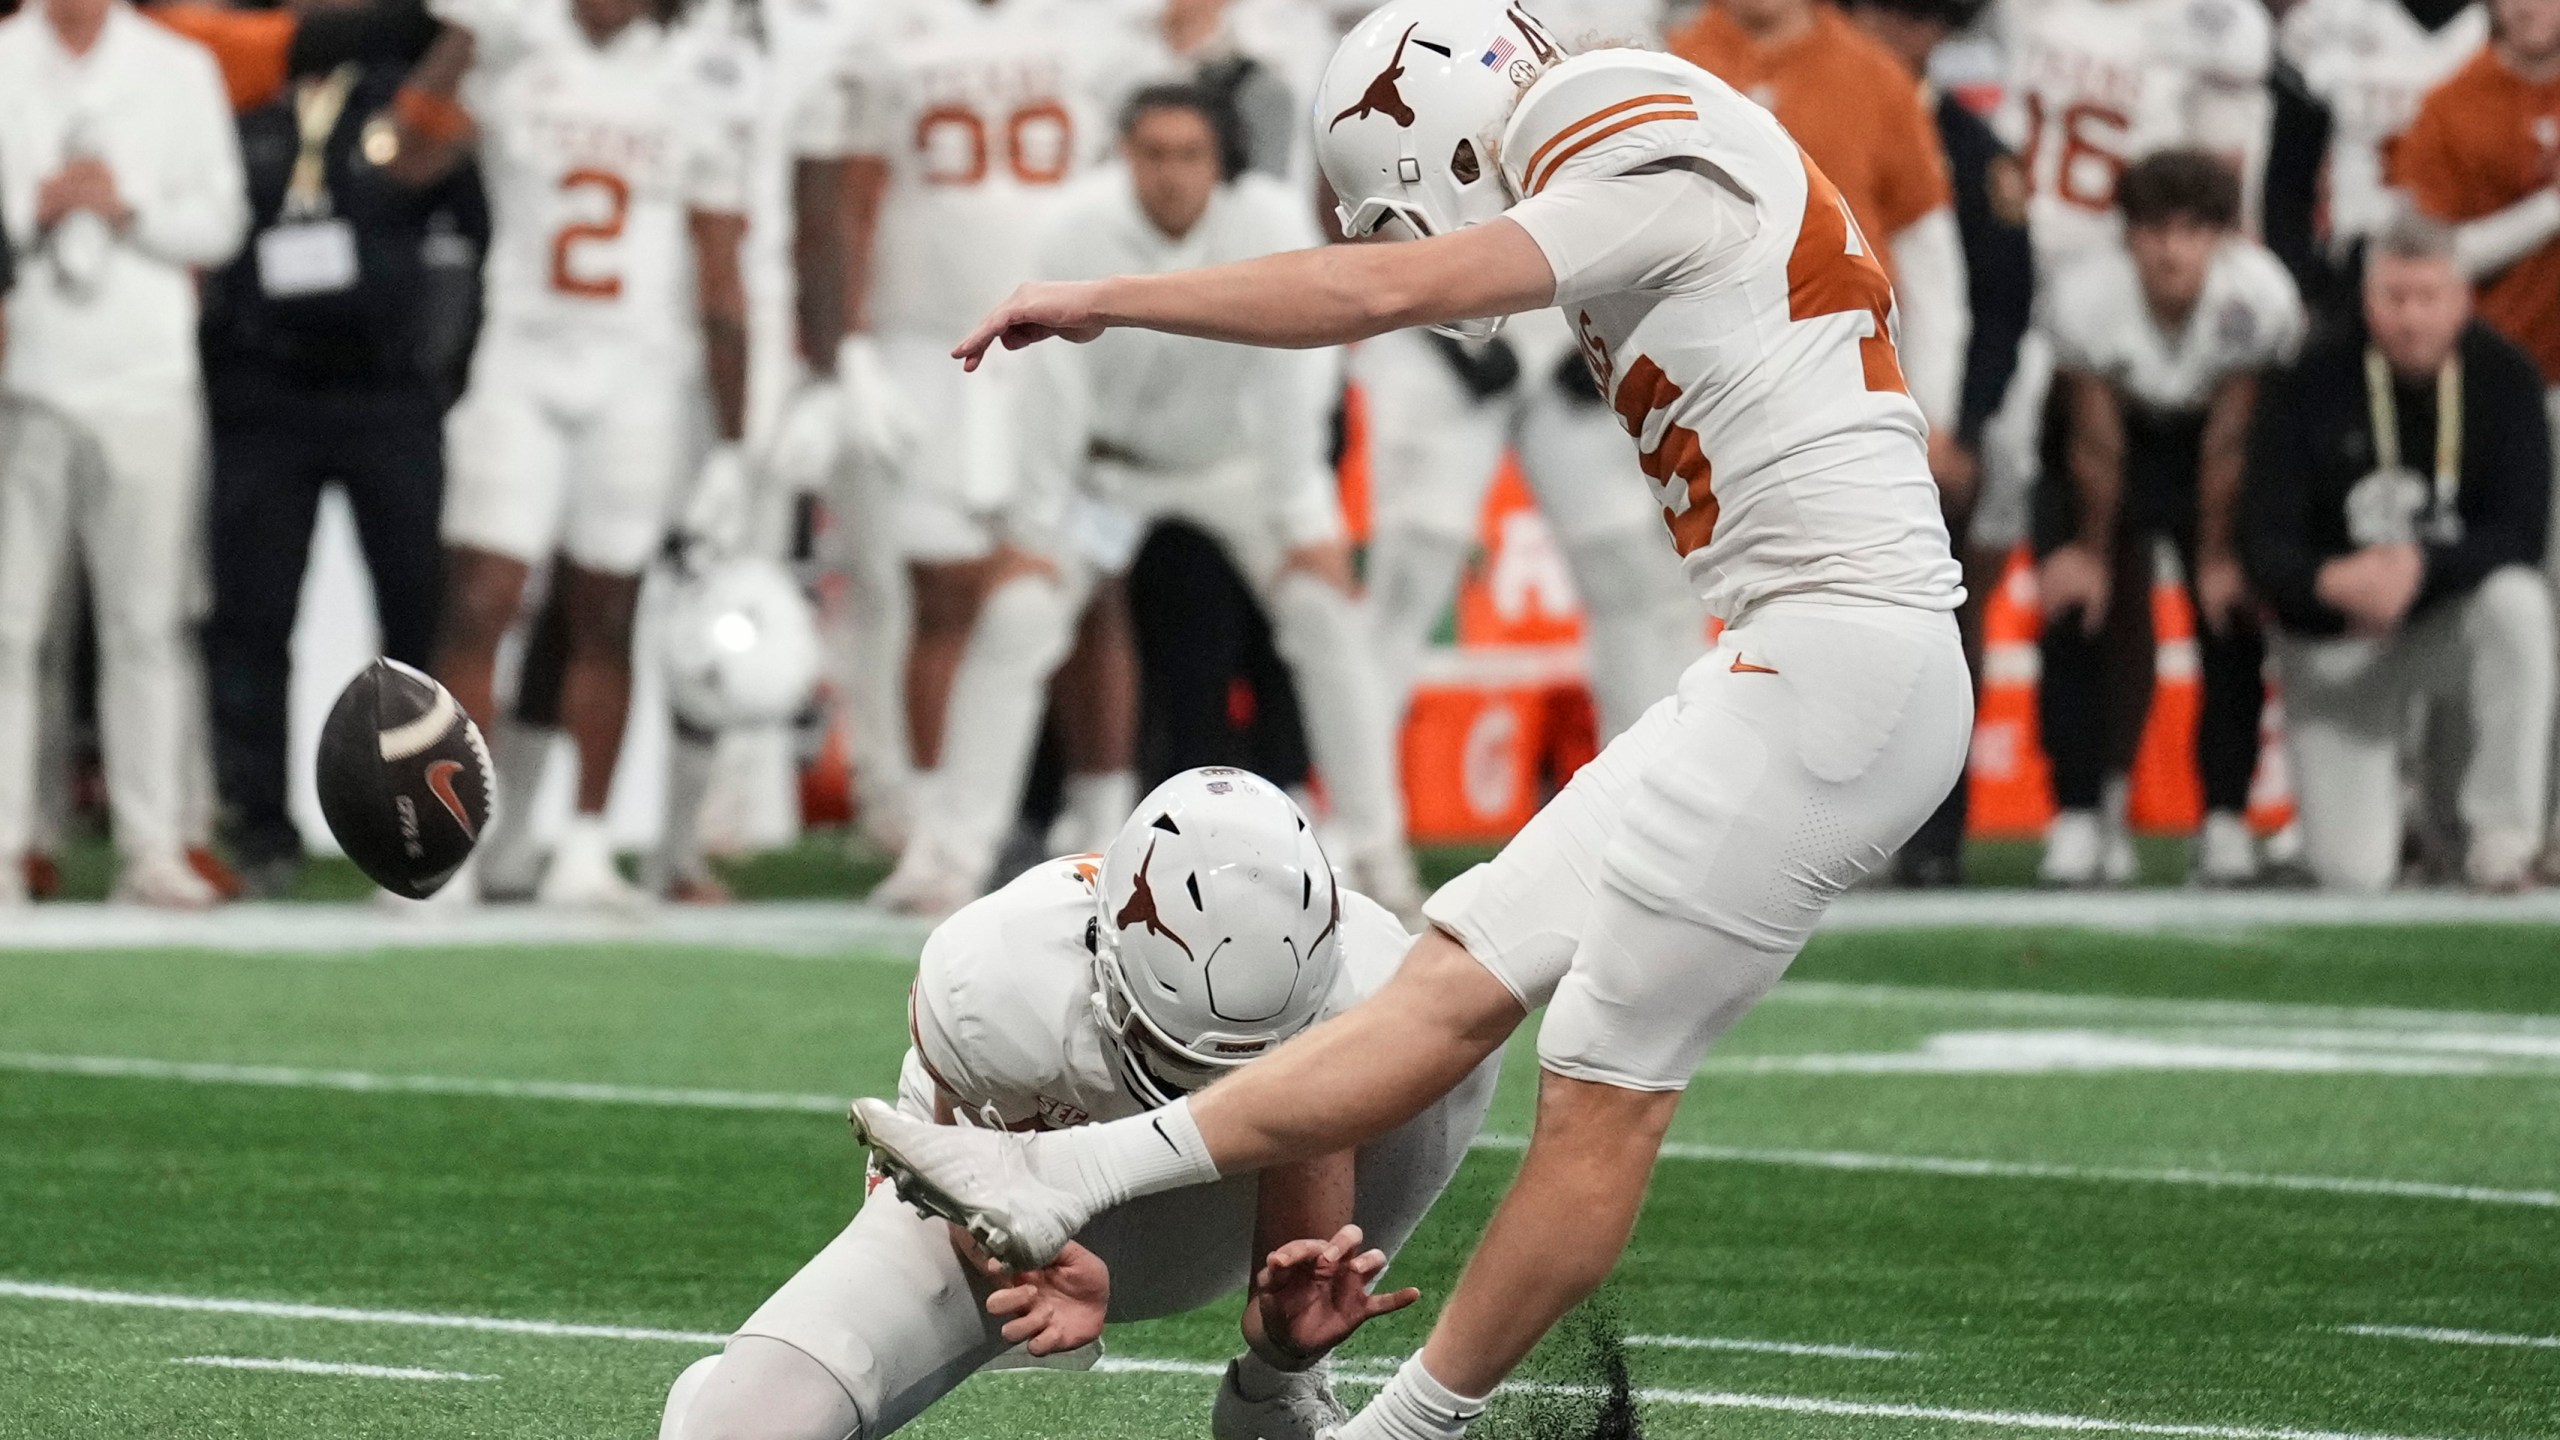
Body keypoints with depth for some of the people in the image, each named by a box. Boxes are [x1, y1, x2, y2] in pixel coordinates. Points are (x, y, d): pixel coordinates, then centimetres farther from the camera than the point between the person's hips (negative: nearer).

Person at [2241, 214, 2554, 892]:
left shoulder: (2503, 377, -10)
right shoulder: (2311, 389, -12)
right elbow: (2267, 550, -13)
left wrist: (2420, 566, -32)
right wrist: (2330, 581, -35)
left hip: (2450, 619, 1)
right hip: (2332, 644, -1)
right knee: (2351, 872, -15)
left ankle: (2500, 830, -22)